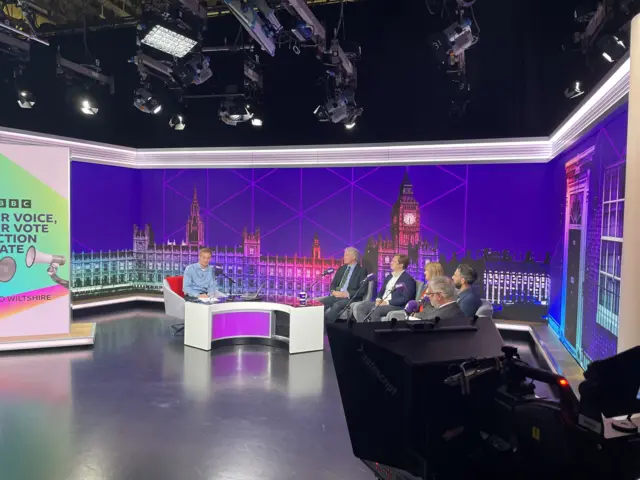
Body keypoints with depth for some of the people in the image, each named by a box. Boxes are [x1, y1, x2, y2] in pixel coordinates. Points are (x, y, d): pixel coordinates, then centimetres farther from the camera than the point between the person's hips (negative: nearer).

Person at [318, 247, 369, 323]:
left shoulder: (361, 271, 0)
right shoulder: (341, 268, 19)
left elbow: (362, 290, -8)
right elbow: (333, 283, 19)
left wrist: (347, 294, -18)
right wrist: (333, 291, -5)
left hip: (350, 298, -6)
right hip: (337, 295, 6)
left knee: (336, 305, -36)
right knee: (319, 302, -21)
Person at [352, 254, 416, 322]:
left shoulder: (408, 279, -6)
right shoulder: (389, 276, 19)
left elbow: (406, 299, -15)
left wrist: (388, 302, -18)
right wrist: (378, 299, 0)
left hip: (396, 306, -8)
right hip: (382, 303, 8)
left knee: (375, 310, -36)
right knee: (358, 307, -13)